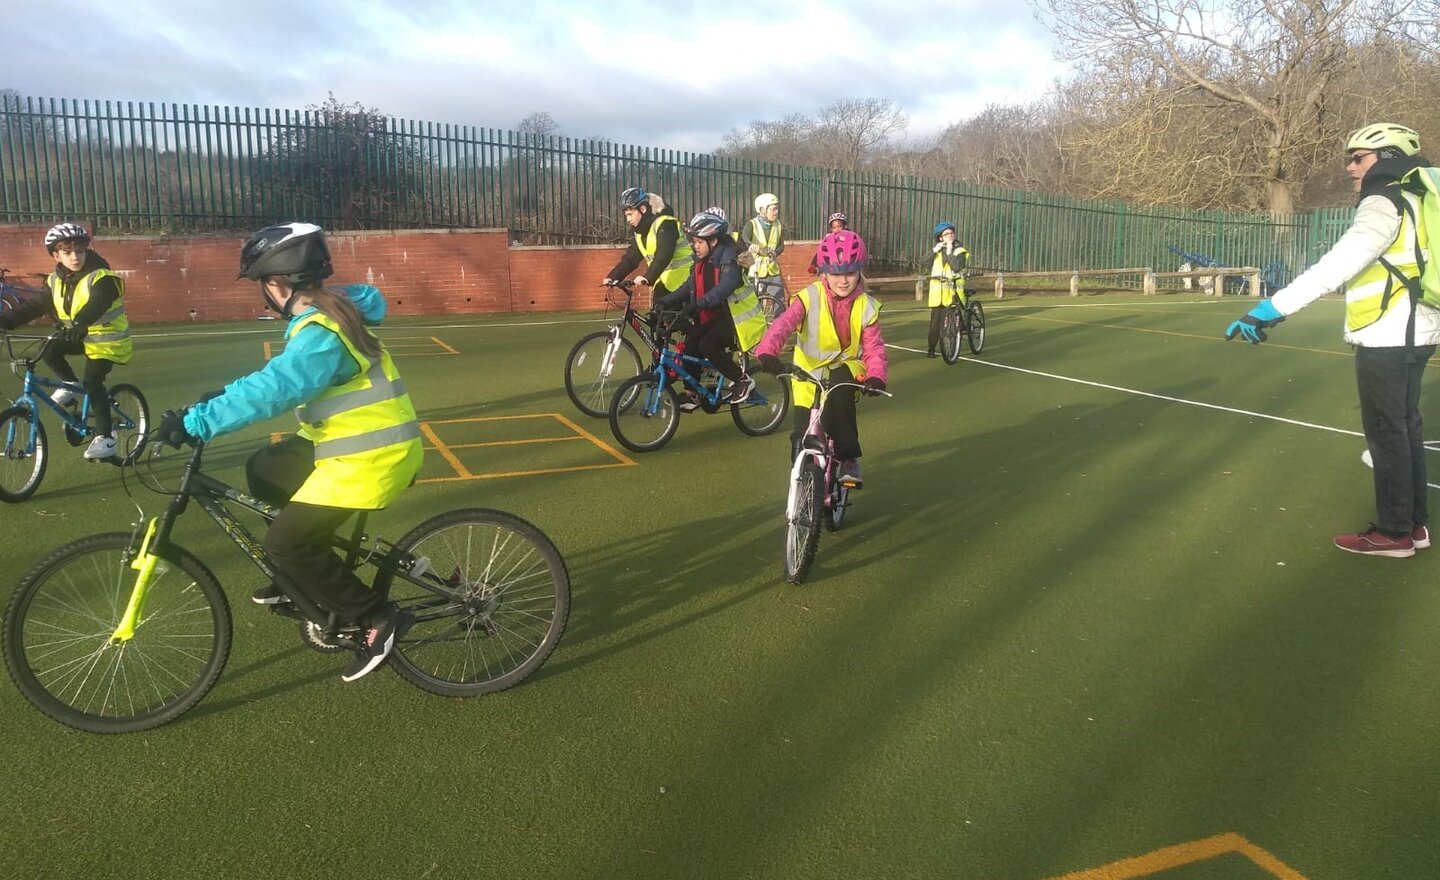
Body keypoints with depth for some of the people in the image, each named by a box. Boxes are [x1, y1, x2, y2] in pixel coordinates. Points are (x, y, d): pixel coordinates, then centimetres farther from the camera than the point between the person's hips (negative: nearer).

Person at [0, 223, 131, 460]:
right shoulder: (56, 280, 0)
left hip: (106, 337, -7)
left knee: (92, 383, -16)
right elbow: (35, 305, -4)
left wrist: (79, 325, -57)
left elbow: (95, 305, -39)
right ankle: (70, 385, 10)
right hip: (80, 336, 7)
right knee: (50, 352, -15)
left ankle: (106, 436, -9)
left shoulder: (101, 278, -21)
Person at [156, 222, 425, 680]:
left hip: (370, 455, -10)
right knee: (264, 470, 20)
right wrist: (222, 398, 14)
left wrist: (194, 422, -28)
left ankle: (377, 618, 1)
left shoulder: (320, 333, -23)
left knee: (286, 541, -7)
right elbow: (276, 375, 19)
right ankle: (305, 578, 30)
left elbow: (270, 390, -32)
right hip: (355, 440, 10)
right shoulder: (330, 311, 8)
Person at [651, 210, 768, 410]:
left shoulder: (728, 258, -21)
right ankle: (692, 394, 3)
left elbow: (726, 286, -39)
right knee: (690, 344, -9)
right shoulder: (702, 260, 5)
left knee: (707, 346, -25)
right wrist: (666, 301, -9)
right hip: (716, 315, 8)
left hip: (738, 316, -8)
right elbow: (690, 287, 6)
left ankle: (743, 380, -7)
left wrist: (698, 304, -52)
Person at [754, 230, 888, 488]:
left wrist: (876, 376, -29)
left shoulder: (866, 306, -7)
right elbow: (783, 324, -27)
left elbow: (874, 347, -8)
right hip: (809, 371, 0)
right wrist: (767, 352, -47)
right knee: (804, 437, -6)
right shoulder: (810, 298, -14)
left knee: (840, 390, -36)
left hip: (845, 367, 0)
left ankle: (848, 458, -25)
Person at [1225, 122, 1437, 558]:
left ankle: (1395, 532, 8)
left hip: (1387, 337, -10)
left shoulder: (1383, 203, -16)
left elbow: (1338, 264, -30)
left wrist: (1275, 307, -37)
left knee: (1386, 432, -1)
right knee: (1405, 426, 17)